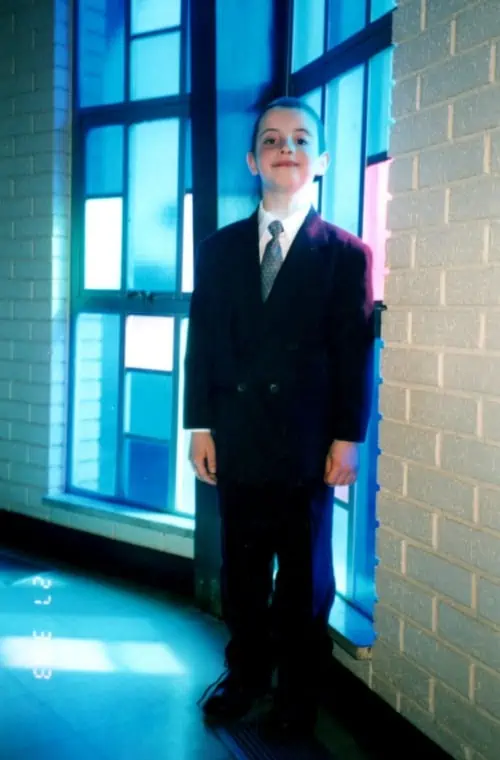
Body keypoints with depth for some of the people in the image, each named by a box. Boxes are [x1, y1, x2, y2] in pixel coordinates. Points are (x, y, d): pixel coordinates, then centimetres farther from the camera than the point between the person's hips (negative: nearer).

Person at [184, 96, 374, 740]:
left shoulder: (346, 253, 0)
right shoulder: (219, 248, 8)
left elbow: (355, 352, -3)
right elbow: (201, 343, 6)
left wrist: (347, 439, -7)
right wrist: (200, 427, 1)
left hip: (307, 443, -2)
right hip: (236, 439, 3)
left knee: (304, 573, 11)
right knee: (241, 567, 13)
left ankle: (297, 688, 28)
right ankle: (246, 674, 32)